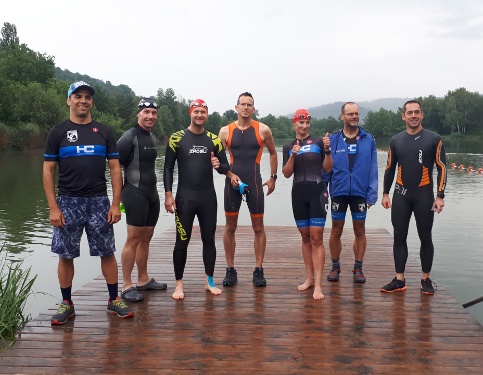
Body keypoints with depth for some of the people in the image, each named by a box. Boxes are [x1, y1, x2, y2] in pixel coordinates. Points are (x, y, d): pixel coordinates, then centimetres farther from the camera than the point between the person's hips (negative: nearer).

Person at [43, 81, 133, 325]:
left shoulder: (103, 132, 8)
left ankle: (114, 300, 17)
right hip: (68, 202, -1)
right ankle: (66, 304, 19)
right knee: (65, 255, 5)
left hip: (99, 201, 1)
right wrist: (53, 208, -8)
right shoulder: (58, 133, 4)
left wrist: (115, 203, -3)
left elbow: (115, 169, 6)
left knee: (107, 252, 4)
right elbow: (48, 171, 1)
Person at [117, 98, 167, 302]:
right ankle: (127, 286, 1)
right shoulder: (130, 137, -10)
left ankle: (143, 280, 24)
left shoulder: (152, 137, 16)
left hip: (152, 194, 8)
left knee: (146, 238, 13)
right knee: (133, 239, -6)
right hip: (136, 194, -8)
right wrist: (119, 195, -15)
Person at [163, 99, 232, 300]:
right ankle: (179, 283, 14)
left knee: (209, 239, 9)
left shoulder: (214, 139, 6)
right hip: (184, 197, -2)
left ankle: (210, 281, 22)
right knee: (182, 241, 1)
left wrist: (219, 165, -15)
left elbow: (226, 168, 8)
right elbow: (168, 167, -1)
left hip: (208, 197, 3)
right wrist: (168, 194, -9)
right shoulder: (177, 138, -1)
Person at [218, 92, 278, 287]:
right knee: (230, 227, 5)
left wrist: (273, 177, 9)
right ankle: (230, 270, 16)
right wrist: (230, 174, -9)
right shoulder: (225, 131, 3)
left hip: (255, 183, -1)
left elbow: (273, 153, 14)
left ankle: (258, 270, 13)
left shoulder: (263, 130, 1)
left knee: (258, 227, 3)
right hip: (232, 182, 1)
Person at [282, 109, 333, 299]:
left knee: (316, 238, -7)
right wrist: (293, 156, -11)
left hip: (317, 192, -3)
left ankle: (318, 284, -6)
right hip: (298, 193, 4)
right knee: (305, 237, 11)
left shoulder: (318, 141, 2)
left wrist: (327, 150, -14)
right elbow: (286, 174, 3)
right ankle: (309, 278, 22)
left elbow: (328, 168, 1)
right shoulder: (288, 147, 10)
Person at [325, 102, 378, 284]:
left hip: (360, 192, 0)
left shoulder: (368, 139, 1)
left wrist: (372, 195, -6)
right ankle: (335, 267, 22)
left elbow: (373, 169, 0)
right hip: (338, 192, 0)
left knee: (360, 230, 8)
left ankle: (358, 268, 21)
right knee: (336, 230, 7)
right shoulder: (333, 139, 1)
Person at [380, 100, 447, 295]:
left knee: (425, 238, 5)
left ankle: (426, 280, 17)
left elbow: (442, 168, -2)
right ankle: (399, 280, 11)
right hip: (400, 195, 2)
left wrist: (440, 196, -9)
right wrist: (385, 193, 7)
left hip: (424, 195, -2)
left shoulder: (433, 139, -2)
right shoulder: (396, 140, 6)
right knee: (399, 237, 3)